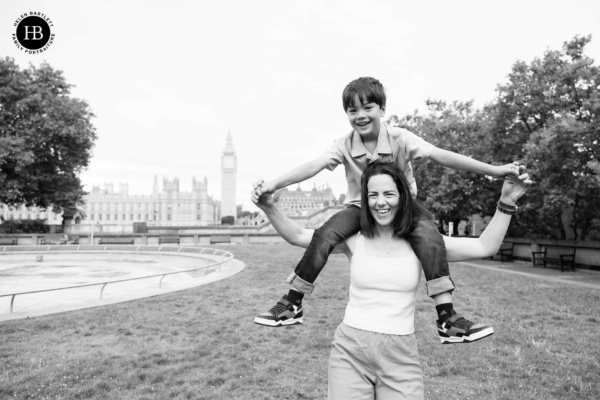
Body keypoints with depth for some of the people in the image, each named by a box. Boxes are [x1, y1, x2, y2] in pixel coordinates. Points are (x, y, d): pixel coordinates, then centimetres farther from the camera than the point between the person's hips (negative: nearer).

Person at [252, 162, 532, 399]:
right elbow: (297, 235, -5)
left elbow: (485, 247, -5)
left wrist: (506, 203, -13)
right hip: (350, 349, 0)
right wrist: (269, 208, -19)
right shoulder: (354, 239, -2)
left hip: (401, 354, 1)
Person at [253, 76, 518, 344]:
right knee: (324, 236, -25)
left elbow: (440, 155, -25)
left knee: (430, 237, -31)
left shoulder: (400, 138, -17)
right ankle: (292, 304, -9)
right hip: (360, 207, 1)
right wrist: (273, 184, -40)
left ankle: (447, 318, -20)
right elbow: (314, 165, -25)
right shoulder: (345, 145, -13)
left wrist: (494, 170, -32)